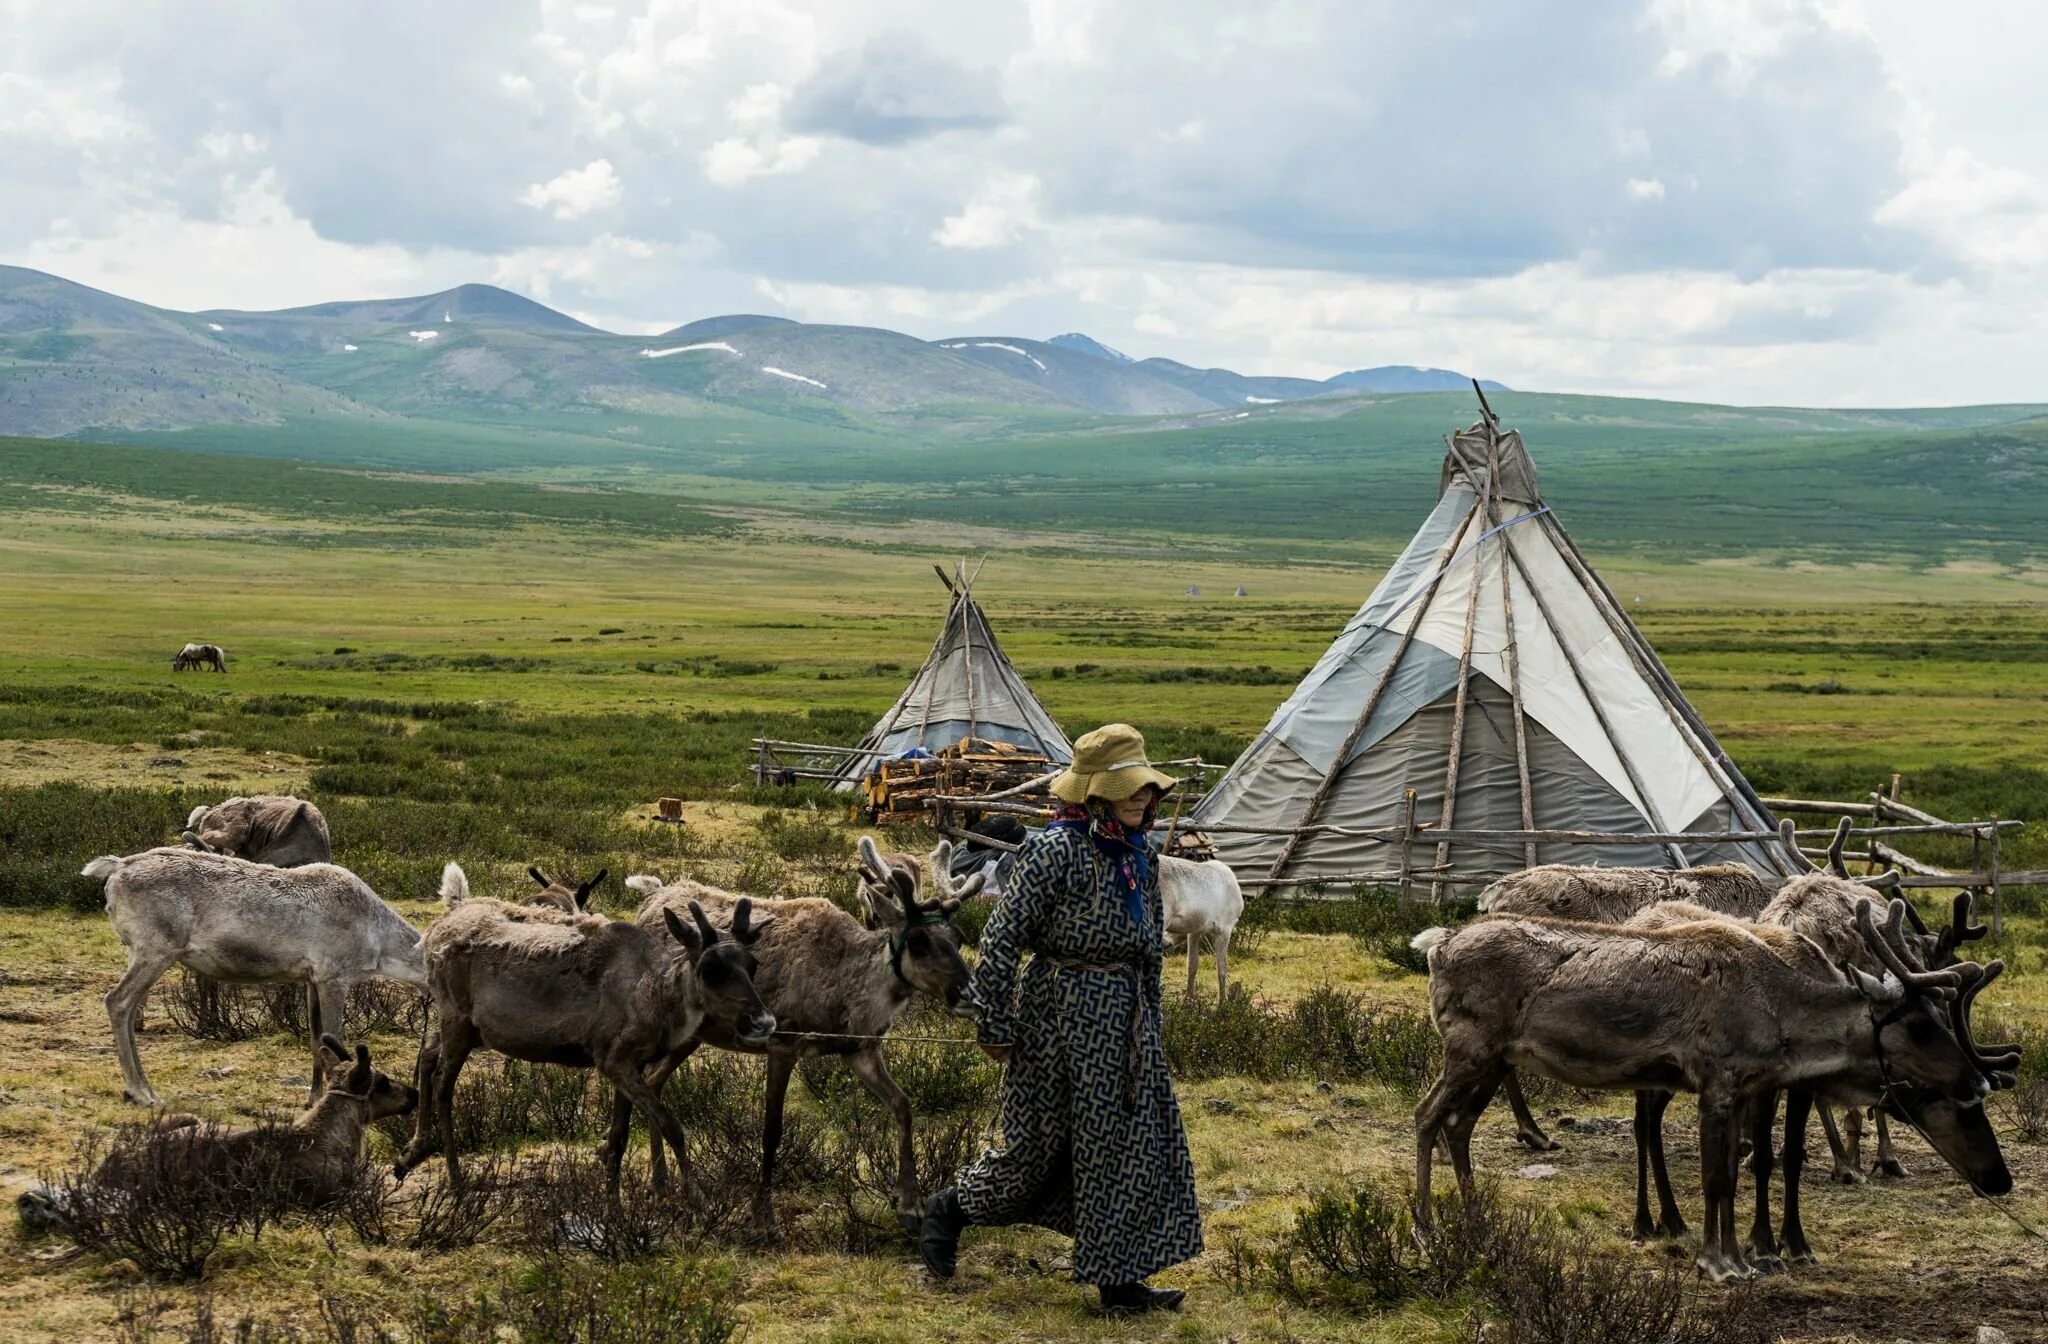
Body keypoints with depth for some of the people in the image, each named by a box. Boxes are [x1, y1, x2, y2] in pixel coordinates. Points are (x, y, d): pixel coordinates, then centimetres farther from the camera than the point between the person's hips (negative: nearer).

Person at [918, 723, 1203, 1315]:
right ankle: (948, 1210, 29)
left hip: (1125, 1014, 7)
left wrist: (1148, 1019, 20)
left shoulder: (1140, 856, 8)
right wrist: (994, 1024, -14)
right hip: (1063, 1007, -7)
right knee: (1040, 1142, 3)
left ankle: (1120, 1281, 12)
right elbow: (1002, 936, -16)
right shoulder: (1057, 850, -16)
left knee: (1135, 1142, 5)